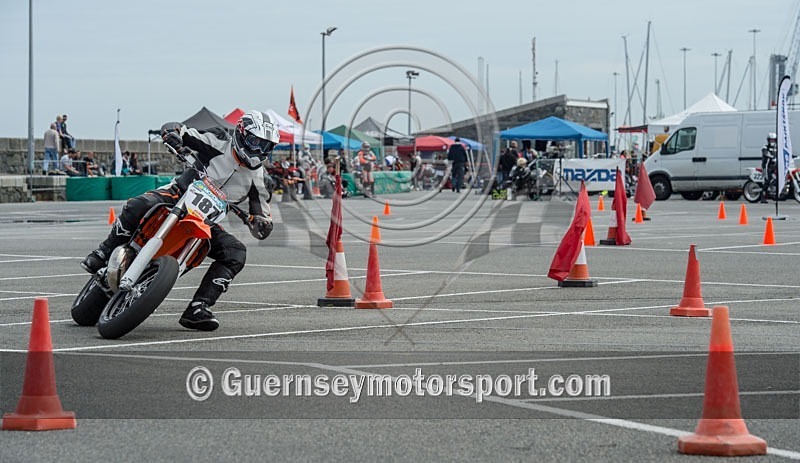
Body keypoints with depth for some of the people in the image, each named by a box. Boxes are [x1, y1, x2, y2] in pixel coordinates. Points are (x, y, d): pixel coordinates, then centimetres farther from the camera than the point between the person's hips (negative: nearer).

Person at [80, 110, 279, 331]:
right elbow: (172, 129, -5)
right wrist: (173, 133, -31)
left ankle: (197, 309, -21)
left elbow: (262, 212, 10)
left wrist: (263, 224, -15)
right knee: (138, 206, -35)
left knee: (236, 252, -18)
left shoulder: (256, 178, 7)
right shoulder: (220, 143, -4)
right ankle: (104, 253, -13)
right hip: (179, 195, -4)